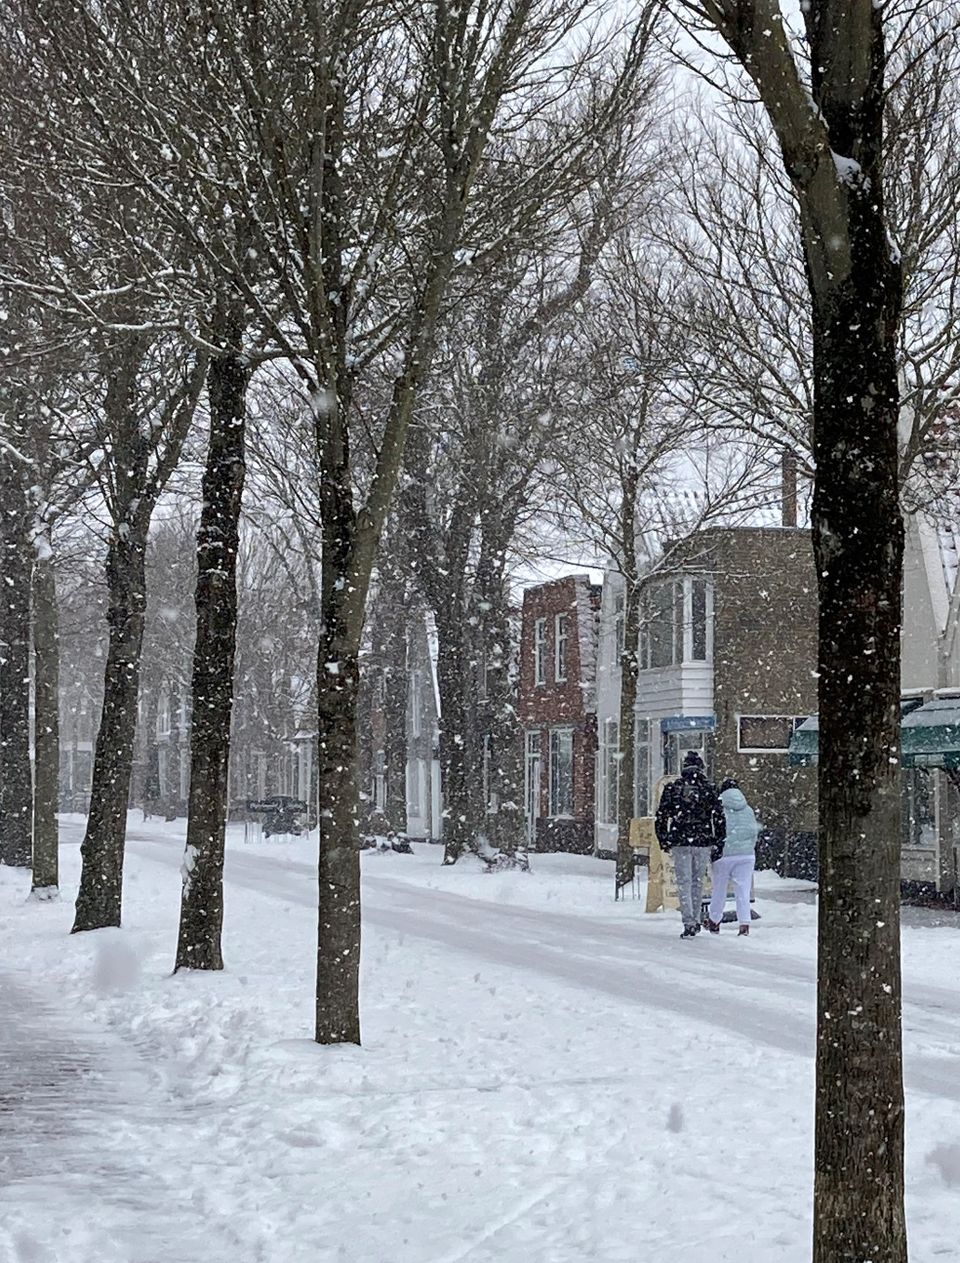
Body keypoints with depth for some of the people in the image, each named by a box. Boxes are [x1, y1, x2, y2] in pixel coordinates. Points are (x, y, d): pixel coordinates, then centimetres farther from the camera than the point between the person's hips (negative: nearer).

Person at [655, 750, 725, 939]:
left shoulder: (672, 788, 2)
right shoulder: (708, 790, 0)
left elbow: (661, 817, 4)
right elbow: (719, 819, 0)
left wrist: (664, 841, 14)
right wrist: (719, 844, 7)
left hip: (680, 842, -1)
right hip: (703, 842, 1)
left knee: (684, 882, 1)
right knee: (697, 882, 15)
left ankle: (689, 922, -11)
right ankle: (695, 921, 20)